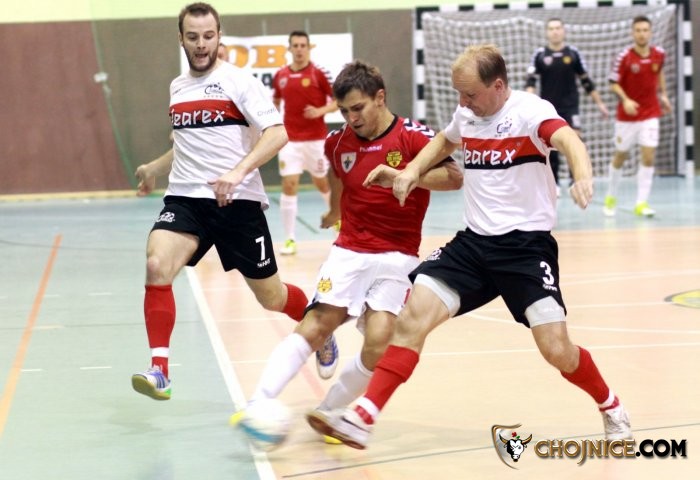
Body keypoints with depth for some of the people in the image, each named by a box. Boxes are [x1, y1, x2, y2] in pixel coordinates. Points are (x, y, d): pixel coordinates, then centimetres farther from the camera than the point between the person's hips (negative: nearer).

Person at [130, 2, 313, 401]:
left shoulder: (238, 81, -5)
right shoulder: (178, 88, 14)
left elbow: (277, 133, -16)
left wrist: (238, 172, -29)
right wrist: (155, 168, 39)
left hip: (237, 202, -4)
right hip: (185, 199, 4)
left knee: (271, 297, 6)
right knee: (157, 266, -24)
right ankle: (159, 372, -23)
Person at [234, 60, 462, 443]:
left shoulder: (413, 137, -8)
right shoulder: (339, 141, 6)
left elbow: (455, 178, -20)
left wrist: (401, 175, -30)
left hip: (397, 257, -3)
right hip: (349, 251, 3)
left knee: (378, 343, -18)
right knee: (315, 325, -15)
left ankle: (329, 413, 0)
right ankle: (258, 404, -21)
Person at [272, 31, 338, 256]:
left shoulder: (319, 73, -7)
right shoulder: (280, 75, 3)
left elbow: (338, 101, -5)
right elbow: (275, 103, 18)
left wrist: (320, 111, -22)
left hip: (316, 139, -2)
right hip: (290, 140, 2)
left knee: (322, 183, 14)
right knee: (289, 185, -8)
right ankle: (290, 239, -5)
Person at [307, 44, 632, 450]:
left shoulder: (530, 111, -12)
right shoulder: (467, 115, 8)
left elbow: (568, 139, -33)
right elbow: (444, 142, 32)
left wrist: (583, 176, -55)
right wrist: (413, 169, 13)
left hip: (527, 245, -5)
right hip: (473, 242, 5)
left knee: (556, 349, -11)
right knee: (415, 314, -11)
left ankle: (611, 407, 20)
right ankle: (362, 420, -12)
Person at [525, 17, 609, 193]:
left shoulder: (573, 53, 2)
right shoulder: (539, 54, 0)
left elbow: (586, 81, 8)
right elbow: (530, 80, -5)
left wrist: (599, 103, 9)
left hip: (570, 107, 0)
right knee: (551, 146, 5)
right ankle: (554, 183, 16)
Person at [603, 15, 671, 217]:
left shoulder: (659, 54, -4)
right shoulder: (624, 57, -15)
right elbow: (614, 83, -11)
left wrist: (663, 95, 15)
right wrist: (625, 100, -26)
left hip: (650, 114, 2)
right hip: (627, 115, -2)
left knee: (648, 157, -8)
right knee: (620, 157, 10)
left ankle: (642, 203, -3)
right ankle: (611, 198, 29)